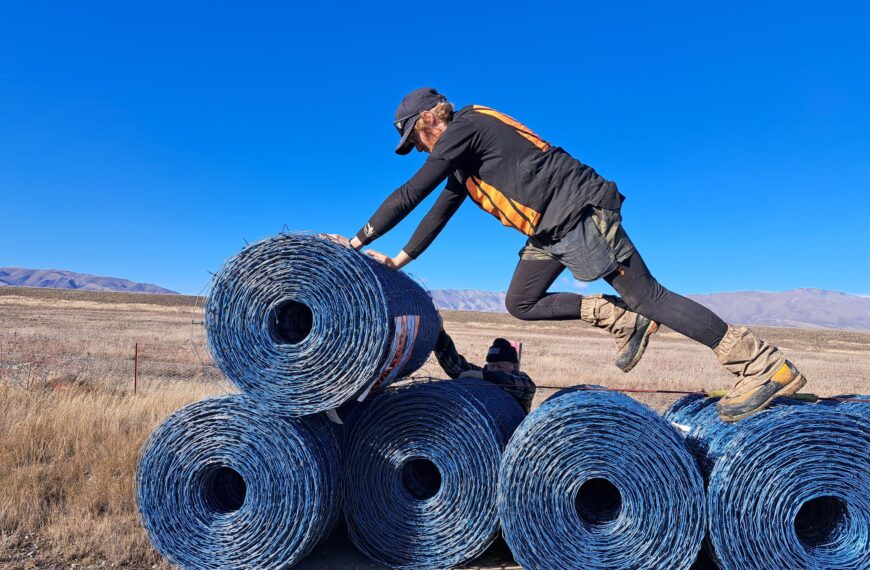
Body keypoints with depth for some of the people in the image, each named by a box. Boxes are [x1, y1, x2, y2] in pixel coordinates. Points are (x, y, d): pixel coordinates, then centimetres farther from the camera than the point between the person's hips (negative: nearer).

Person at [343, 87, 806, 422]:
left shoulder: (464, 128, -8)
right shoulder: (462, 156, 21)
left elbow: (408, 196, -12)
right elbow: (439, 213, 26)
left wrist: (357, 242, -4)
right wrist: (398, 261, 25)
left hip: (577, 209, -10)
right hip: (552, 228, 10)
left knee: (645, 295, -11)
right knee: (520, 304, 12)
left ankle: (766, 367, -4)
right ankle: (624, 322, 11)